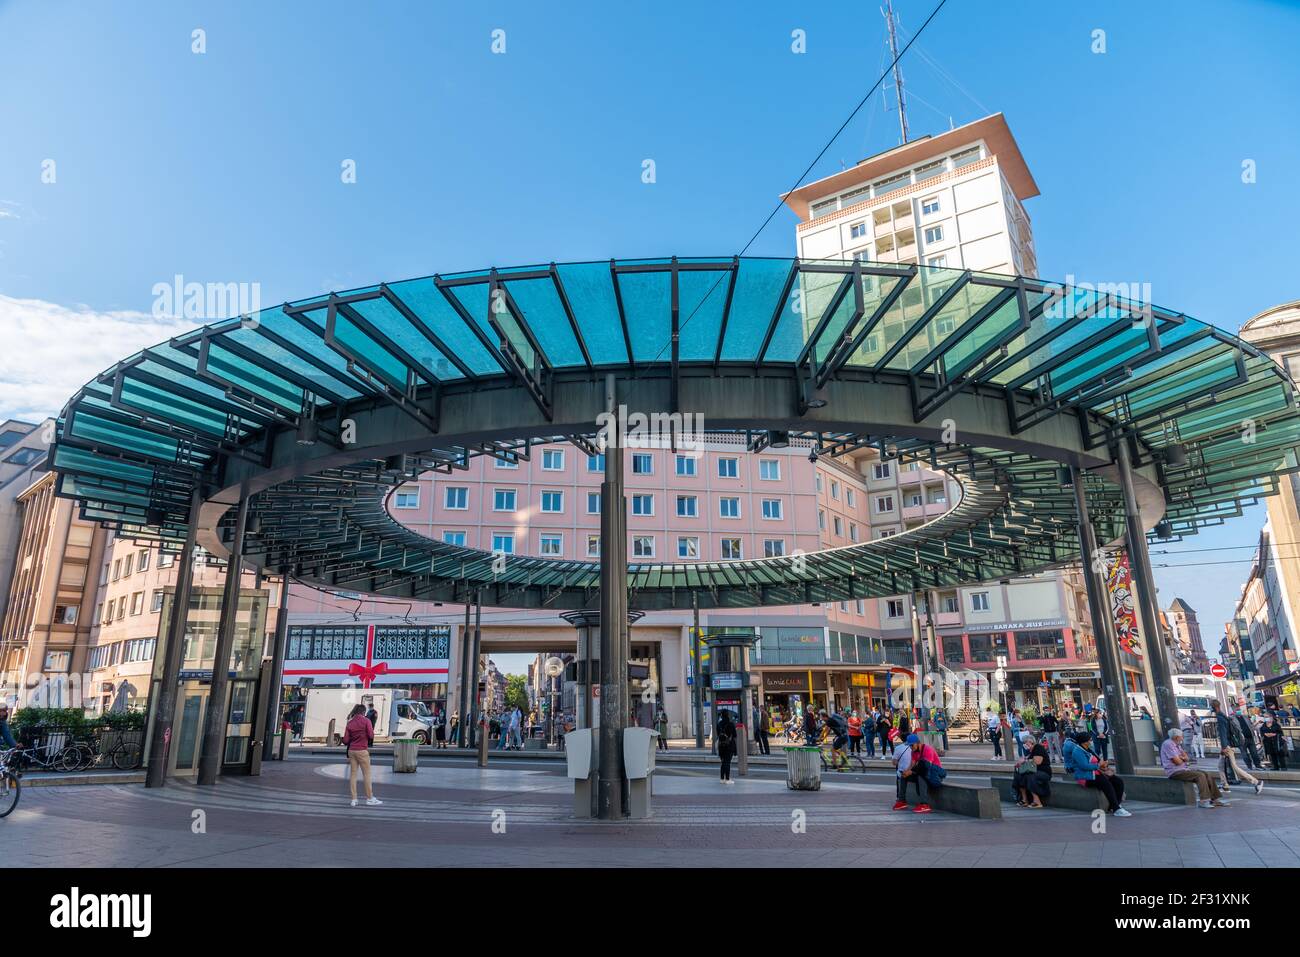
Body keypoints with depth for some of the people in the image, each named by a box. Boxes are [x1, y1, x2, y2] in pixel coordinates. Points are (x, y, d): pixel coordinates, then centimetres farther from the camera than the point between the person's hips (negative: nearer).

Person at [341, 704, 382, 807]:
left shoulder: (350, 722, 5)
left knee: (353, 774, 9)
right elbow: (371, 735, -13)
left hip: (351, 751, 4)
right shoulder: (366, 720, -7)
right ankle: (370, 798, 9)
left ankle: (354, 799, 10)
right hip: (362, 750, -4)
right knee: (366, 774, 4)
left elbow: (345, 740, 2)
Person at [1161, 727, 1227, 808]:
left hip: (1184, 768, 10)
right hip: (1174, 771, -10)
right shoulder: (1168, 744, -16)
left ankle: (1215, 799, 2)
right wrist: (1183, 759, 2)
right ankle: (1203, 801, -23)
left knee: (1207, 775, 0)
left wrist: (1183, 758, -10)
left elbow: (1187, 759, 12)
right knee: (1200, 776, -24)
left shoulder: (1177, 745, 17)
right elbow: (1177, 761, -19)